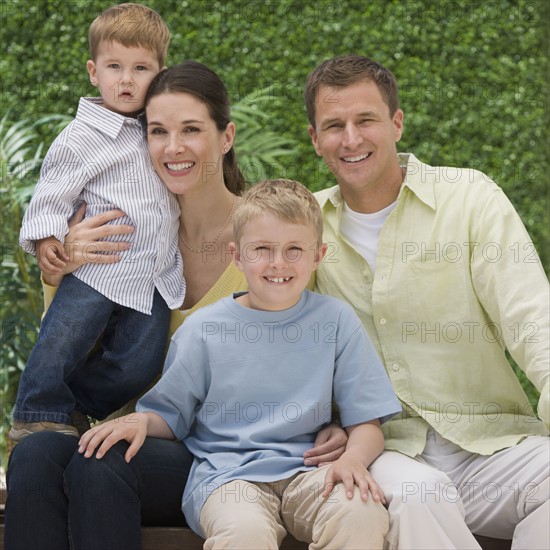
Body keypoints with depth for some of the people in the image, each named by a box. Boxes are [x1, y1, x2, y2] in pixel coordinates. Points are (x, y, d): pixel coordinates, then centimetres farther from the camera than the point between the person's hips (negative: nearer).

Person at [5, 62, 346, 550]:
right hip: (158, 439, 4)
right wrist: (59, 273, -5)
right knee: (35, 455, -26)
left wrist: (334, 427, -16)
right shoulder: (141, 238, 8)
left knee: (98, 468, -31)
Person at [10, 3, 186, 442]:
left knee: (137, 366, 3)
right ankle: (38, 416, 12)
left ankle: (74, 408, 24)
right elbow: (53, 192, -4)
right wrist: (44, 237, -18)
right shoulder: (81, 138, -6)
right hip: (98, 269, -4)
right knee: (59, 345, -12)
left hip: (157, 276, 5)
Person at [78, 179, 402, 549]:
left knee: (362, 513, -32)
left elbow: (366, 421, 6)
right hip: (226, 473, -1)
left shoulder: (337, 320, 7)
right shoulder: (203, 329, 6)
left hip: (305, 470, 1)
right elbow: (170, 413, 15)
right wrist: (142, 421, -8)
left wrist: (353, 458, -16)